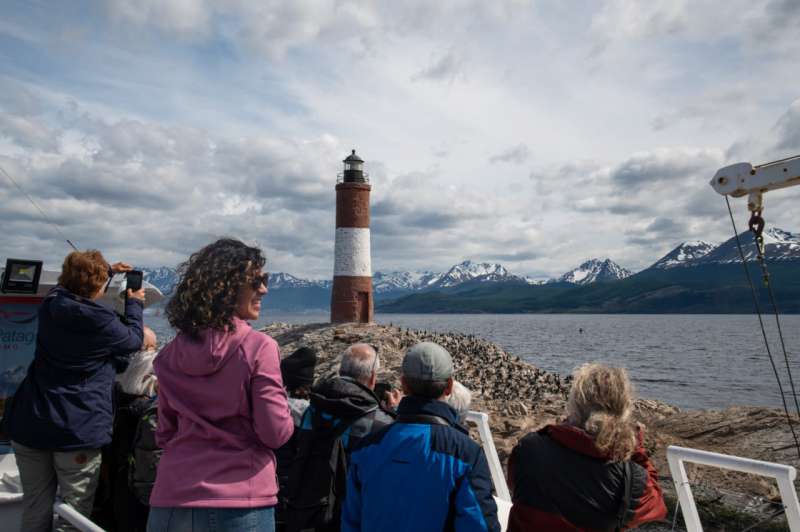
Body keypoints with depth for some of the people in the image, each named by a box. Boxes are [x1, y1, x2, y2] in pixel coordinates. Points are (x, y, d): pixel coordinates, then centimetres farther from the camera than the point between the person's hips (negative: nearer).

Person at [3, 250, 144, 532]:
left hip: (30, 425, 6)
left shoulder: (50, 305, -1)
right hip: (79, 431, -6)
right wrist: (135, 304, 19)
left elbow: (74, 290, 24)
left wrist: (109, 270, 35)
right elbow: (133, 340, 5)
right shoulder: (102, 322, -16)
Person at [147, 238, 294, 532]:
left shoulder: (169, 354, 0)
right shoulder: (258, 347, -17)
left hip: (172, 500, 4)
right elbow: (276, 433, -15)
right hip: (241, 503, -4)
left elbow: (165, 435, 9)